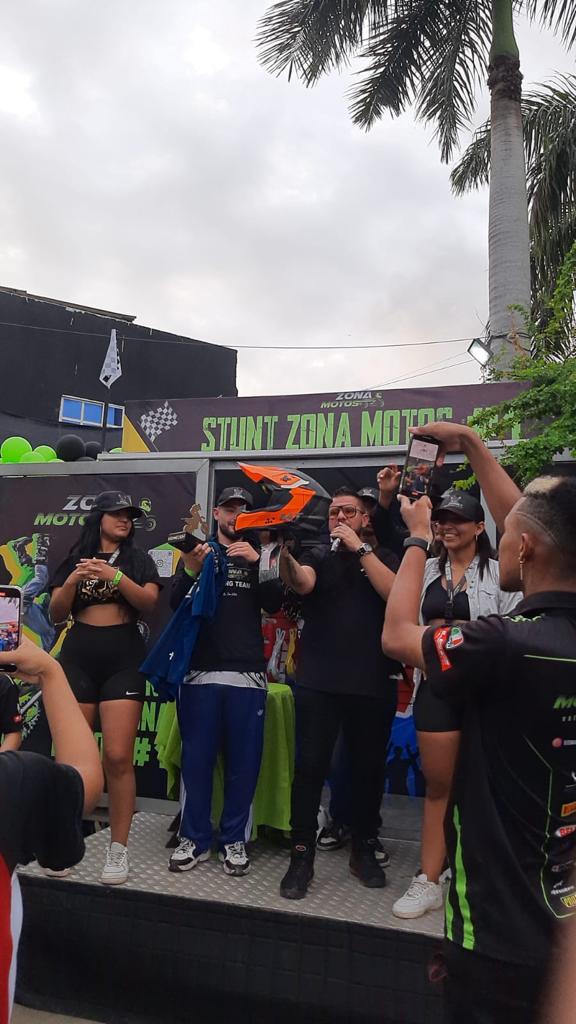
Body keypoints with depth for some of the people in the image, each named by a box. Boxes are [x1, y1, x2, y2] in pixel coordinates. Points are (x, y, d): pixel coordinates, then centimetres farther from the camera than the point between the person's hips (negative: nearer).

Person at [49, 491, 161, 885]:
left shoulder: (139, 559, 7)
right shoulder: (75, 559, 10)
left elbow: (149, 604, -8)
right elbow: (57, 614, 5)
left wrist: (114, 576, -22)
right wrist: (72, 581, -13)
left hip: (124, 659, -2)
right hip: (78, 658, 2)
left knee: (118, 757, -8)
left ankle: (119, 848, 3)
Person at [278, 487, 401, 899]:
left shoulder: (383, 558, 10)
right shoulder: (317, 556, 10)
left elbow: (396, 594, -10)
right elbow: (301, 583, -14)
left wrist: (359, 548, -11)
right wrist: (284, 549, -35)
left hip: (373, 683, 1)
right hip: (318, 681, 0)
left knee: (369, 768, 11)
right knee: (309, 767, -2)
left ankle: (365, 850, 28)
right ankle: (302, 855, 11)